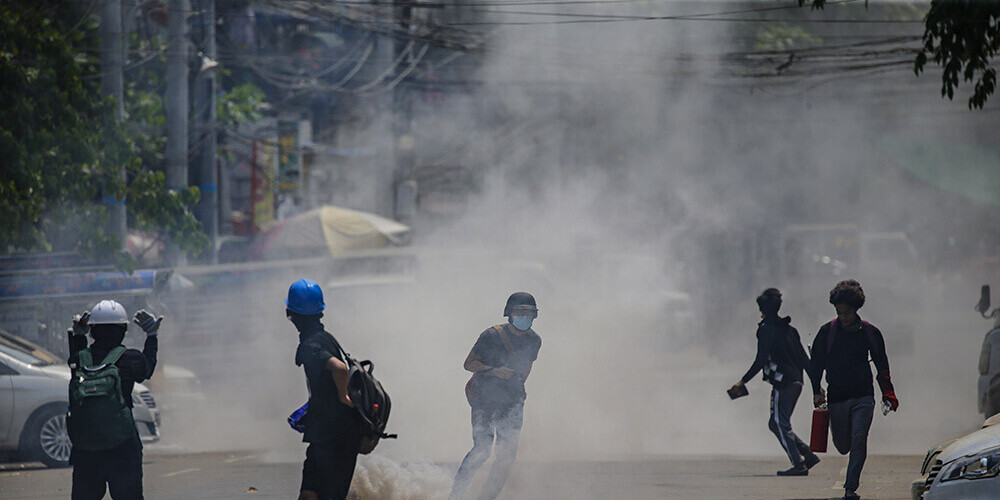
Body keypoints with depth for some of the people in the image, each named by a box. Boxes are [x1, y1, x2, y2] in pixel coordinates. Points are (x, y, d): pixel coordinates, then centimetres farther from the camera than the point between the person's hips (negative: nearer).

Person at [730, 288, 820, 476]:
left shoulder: (766, 329, -7)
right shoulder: (789, 328, 17)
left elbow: (761, 360, -14)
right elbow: (804, 358, 18)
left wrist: (743, 381, -10)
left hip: (782, 383, -8)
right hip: (796, 382, 8)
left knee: (781, 424, -3)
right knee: (776, 423, 15)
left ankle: (799, 464, -9)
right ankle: (809, 455, 11)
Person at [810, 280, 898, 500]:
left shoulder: (869, 333, 2)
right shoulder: (827, 332, 2)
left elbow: (882, 366, 10)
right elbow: (816, 364, 6)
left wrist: (888, 396, 3)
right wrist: (816, 391, -7)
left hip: (863, 397, -1)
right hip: (837, 398, 1)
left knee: (858, 440, -15)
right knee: (843, 446, 4)